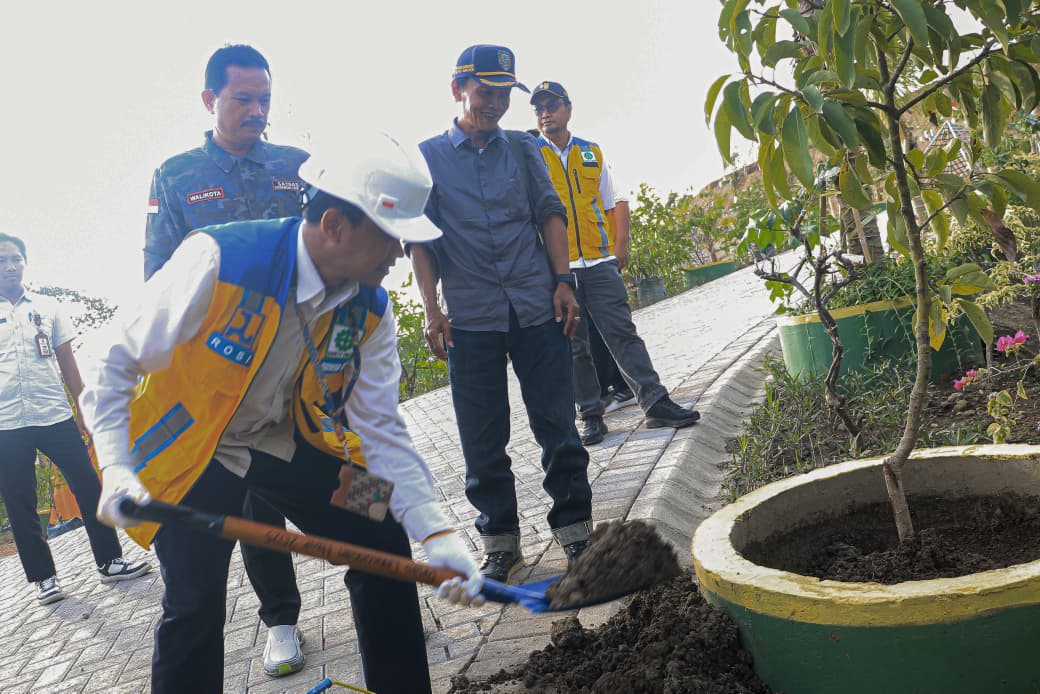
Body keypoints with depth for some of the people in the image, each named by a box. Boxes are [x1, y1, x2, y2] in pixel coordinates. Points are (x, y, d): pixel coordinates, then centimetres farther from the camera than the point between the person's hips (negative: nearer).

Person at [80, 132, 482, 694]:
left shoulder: (369, 310, -15)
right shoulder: (216, 260, -30)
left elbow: (381, 431, -13)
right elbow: (117, 369, -20)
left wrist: (437, 535, -23)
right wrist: (117, 470, -32)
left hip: (289, 442, 4)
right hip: (192, 450, -4)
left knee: (383, 547, 0)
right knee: (195, 605, -8)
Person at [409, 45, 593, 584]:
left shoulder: (522, 148, 12)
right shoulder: (427, 157, 6)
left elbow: (550, 213, 9)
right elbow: (420, 238, 3)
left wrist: (563, 282, -2)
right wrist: (431, 308, -6)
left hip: (537, 307, 1)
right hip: (470, 317, -1)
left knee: (557, 424, 3)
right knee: (482, 441, 5)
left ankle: (575, 529, 17)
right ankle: (500, 542, 19)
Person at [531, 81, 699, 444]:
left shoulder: (592, 153, 14)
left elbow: (609, 205, 19)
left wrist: (619, 248, 9)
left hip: (599, 263, 2)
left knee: (623, 333, 0)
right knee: (573, 345, 3)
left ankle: (656, 403, 2)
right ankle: (591, 415, 11)